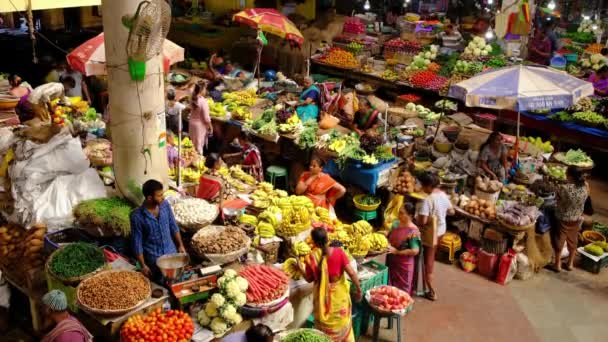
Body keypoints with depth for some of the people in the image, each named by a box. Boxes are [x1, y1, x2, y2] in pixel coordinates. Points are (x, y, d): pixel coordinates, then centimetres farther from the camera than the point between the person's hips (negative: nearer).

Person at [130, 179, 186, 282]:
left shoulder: (165, 205, -8)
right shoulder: (137, 216, -21)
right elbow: (137, 242, -14)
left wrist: (180, 245, 8)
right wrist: (143, 265, -12)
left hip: (171, 253, 4)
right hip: (153, 259, -4)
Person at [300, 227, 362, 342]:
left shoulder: (311, 258, -17)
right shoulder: (339, 252, -17)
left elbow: (309, 279, -4)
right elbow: (351, 273, -17)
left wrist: (300, 268, 12)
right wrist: (358, 289, -4)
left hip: (322, 297, 0)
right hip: (339, 294, 1)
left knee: (324, 326, 19)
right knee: (342, 323, 22)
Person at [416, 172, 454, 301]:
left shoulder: (428, 200, -27)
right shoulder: (443, 195, -2)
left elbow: (423, 221, -29)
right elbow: (451, 211, 9)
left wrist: (416, 218, -9)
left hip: (431, 232, -8)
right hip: (441, 229, 8)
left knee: (428, 261, 6)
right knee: (431, 257, 27)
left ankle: (431, 291, 12)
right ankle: (428, 279, 45)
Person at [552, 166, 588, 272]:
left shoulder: (563, 188, -28)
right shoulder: (585, 187, -14)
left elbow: (558, 199, -10)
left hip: (563, 219, -4)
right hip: (577, 220, 4)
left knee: (559, 241, 14)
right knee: (573, 241, 21)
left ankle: (557, 264, 26)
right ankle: (570, 264, 35)